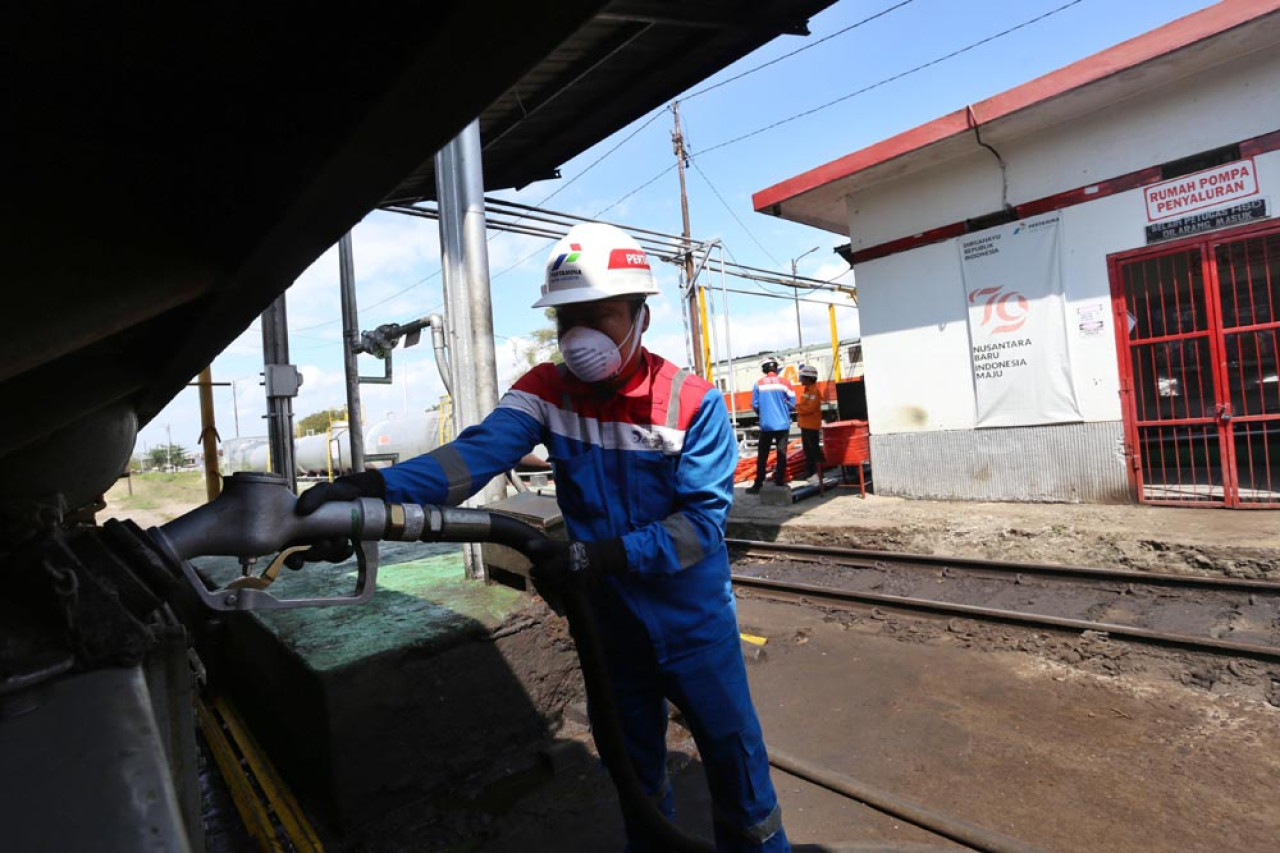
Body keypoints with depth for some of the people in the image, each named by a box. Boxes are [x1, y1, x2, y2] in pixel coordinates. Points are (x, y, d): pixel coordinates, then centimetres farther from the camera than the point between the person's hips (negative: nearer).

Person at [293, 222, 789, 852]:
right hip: (609, 619, 3)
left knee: (732, 752, 14)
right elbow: (479, 450, -27)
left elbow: (703, 519, -21)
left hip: (692, 621, -2)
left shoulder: (693, 403, -18)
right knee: (633, 764, 23)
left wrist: (603, 554, -32)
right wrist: (377, 487, -44)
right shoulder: (545, 392, -10)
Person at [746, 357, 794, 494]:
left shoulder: (758, 384, -2)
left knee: (762, 456, 7)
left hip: (766, 425, 0)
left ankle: (758, 484, 7)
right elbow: (792, 404, -2)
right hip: (782, 424, 0)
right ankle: (780, 482, 9)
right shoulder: (784, 382, -2)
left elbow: (755, 405, -2)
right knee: (781, 454, 8)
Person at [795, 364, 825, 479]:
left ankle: (820, 470, 1)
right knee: (807, 449, 15)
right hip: (804, 424, 10)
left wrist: (797, 407, -17)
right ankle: (810, 470, 24)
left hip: (812, 425, -10)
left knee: (814, 448, -5)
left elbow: (809, 408, -24)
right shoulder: (805, 389, 14)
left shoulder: (814, 390, -15)